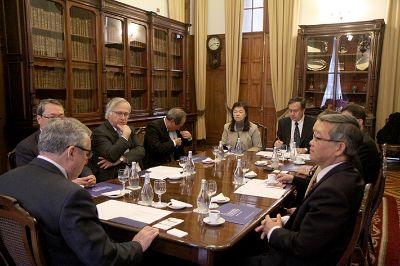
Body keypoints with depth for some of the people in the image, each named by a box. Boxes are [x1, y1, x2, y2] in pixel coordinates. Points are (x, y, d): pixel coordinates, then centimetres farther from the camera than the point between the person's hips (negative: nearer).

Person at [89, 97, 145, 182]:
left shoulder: (130, 130, 15)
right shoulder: (99, 132, -7)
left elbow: (140, 150, 1)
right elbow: (111, 156, -20)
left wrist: (121, 159, -13)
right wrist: (125, 136, -13)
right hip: (110, 179, -5)